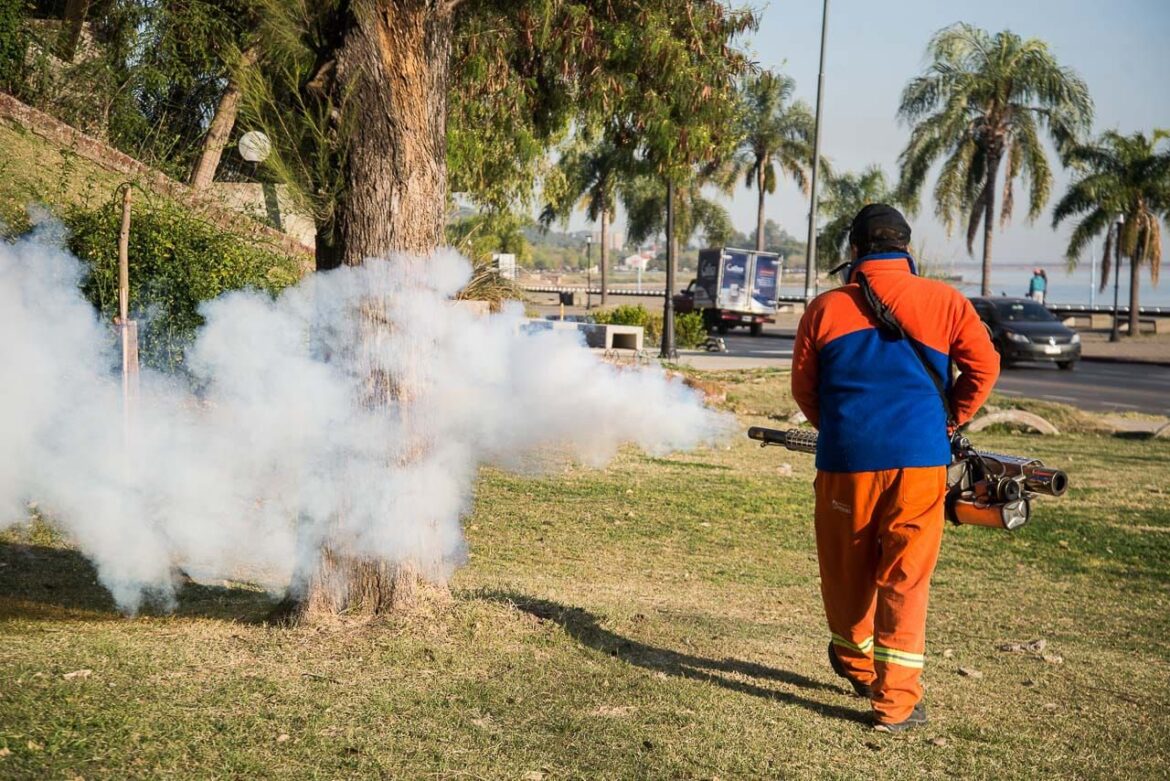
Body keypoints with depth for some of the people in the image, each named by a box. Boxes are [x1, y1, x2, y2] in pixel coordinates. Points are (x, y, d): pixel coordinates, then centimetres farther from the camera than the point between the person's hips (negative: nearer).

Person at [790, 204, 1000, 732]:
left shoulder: (826, 308, 3)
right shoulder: (944, 301, 2)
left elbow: (803, 387, 9)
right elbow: (983, 366, 2)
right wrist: (950, 421, 16)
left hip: (845, 461, 1)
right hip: (919, 460, 0)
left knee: (848, 570, 18)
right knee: (905, 579, 5)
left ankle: (855, 662, 39)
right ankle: (896, 701, 5)